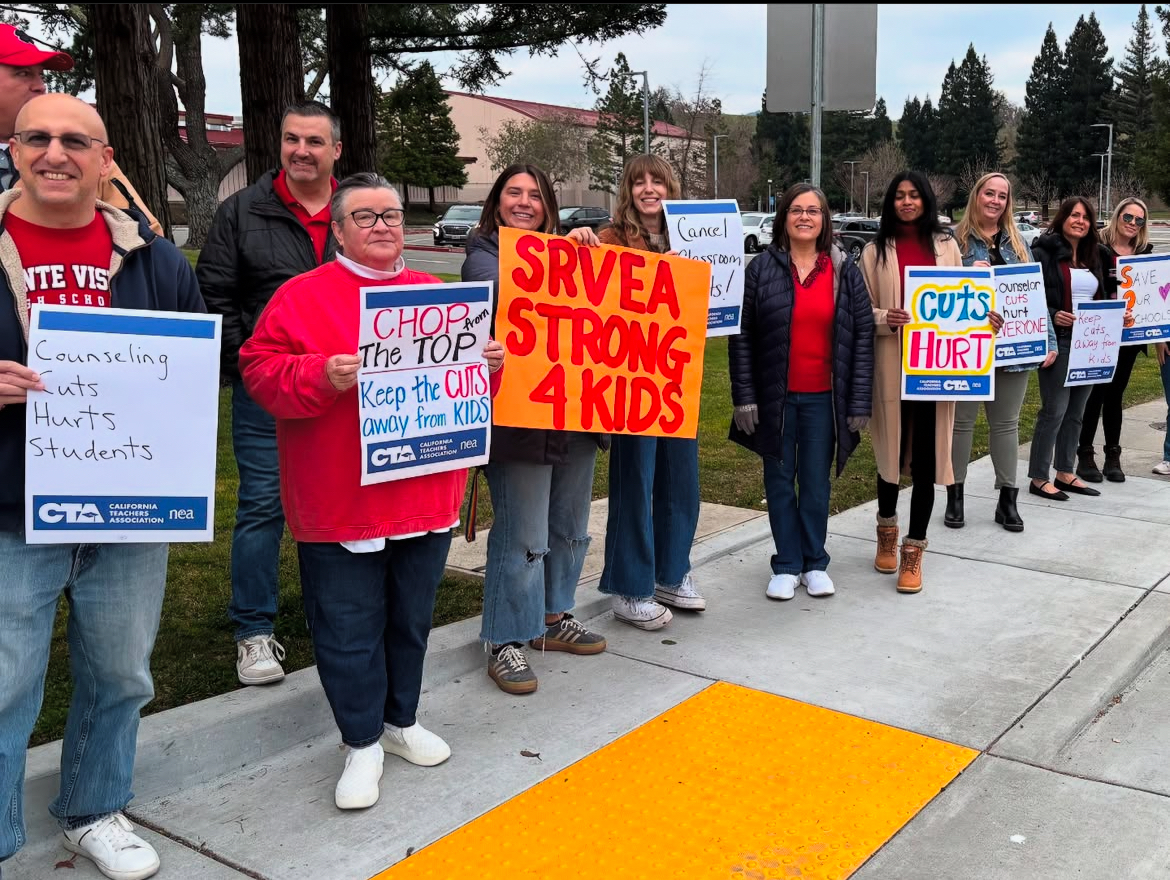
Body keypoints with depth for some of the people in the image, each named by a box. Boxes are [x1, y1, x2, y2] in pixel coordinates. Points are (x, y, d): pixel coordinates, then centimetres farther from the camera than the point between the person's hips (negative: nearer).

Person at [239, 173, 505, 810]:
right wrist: (322, 376, -24)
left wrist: (489, 363, -1)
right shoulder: (302, 297, -3)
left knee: (411, 618, 18)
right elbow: (260, 371, -8)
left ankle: (401, 721, 37)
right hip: (340, 502, -4)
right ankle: (362, 743, 22)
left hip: (426, 496, 5)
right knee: (349, 629, 5)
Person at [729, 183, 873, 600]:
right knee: (780, 483, 8)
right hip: (775, 396, 0)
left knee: (816, 483, 9)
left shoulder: (846, 271, 3)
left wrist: (859, 402, -3)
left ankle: (815, 563, 23)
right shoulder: (762, 268, -1)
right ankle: (787, 565, 20)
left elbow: (862, 336, 2)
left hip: (823, 397, 1)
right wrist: (744, 397, -8)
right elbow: (741, 336, -2)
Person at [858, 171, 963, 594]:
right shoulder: (876, 251, 4)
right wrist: (885, 318, -17)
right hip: (892, 364, -1)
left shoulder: (946, 246, 9)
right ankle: (886, 526, 33)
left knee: (926, 456, 1)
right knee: (892, 448, 8)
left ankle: (914, 548, 11)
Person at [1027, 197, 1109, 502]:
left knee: (1075, 412, 12)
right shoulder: (1044, 252, -6)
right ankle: (1039, 478, 5)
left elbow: (1101, 299, 21)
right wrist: (1052, 316, -23)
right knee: (1054, 410, -4)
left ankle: (1065, 473, 22)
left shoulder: (1094, 256, 15)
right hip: (1058, 342, -7)